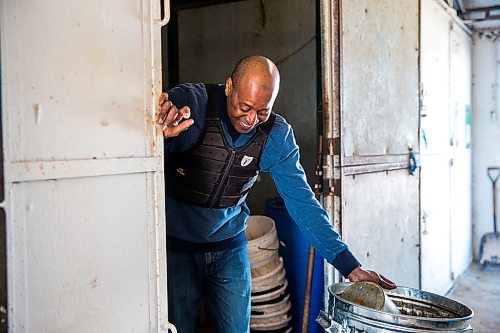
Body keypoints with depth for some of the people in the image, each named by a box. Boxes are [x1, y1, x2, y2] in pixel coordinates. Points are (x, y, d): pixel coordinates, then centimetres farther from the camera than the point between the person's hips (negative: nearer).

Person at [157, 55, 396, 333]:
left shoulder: (277, 135, -10)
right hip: (174, 245, -2)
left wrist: (349, 265, -18)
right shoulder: (192, 102, -19)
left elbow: (300, 200, -11)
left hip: (228, 247, 3)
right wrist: (161, 133, -57)